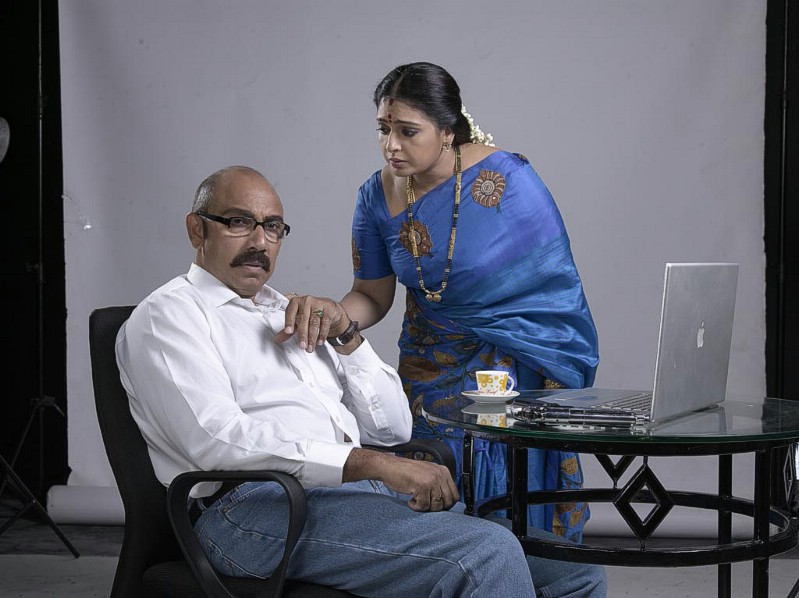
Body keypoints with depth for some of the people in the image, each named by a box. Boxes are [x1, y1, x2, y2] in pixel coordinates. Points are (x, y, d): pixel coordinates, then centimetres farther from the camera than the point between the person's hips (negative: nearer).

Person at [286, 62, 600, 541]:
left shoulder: (508, 180, -15)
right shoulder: (378, 197, -4)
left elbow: (557, 286, -7)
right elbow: (373, 297, 6)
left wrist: (554, 387, -8)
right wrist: (333, 311, -17)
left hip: (515, 360, -3)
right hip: (429, 370, 3)